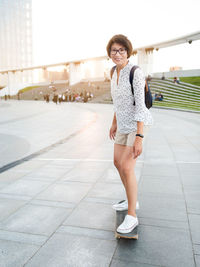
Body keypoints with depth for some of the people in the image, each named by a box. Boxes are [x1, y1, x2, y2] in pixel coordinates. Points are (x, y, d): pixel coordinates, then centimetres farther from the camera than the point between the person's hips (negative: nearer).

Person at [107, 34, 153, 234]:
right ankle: (132, 201, 33)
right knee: (118, 163, 15)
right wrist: (114, 123, 20)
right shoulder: (115, 72, 6)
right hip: (124, 124, 9)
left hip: (138, 124, -9)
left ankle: (131, 216, 0)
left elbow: (140, 105, -25)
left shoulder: (136, 73, -20)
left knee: (127, 167, -15)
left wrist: (139, 138, -28)